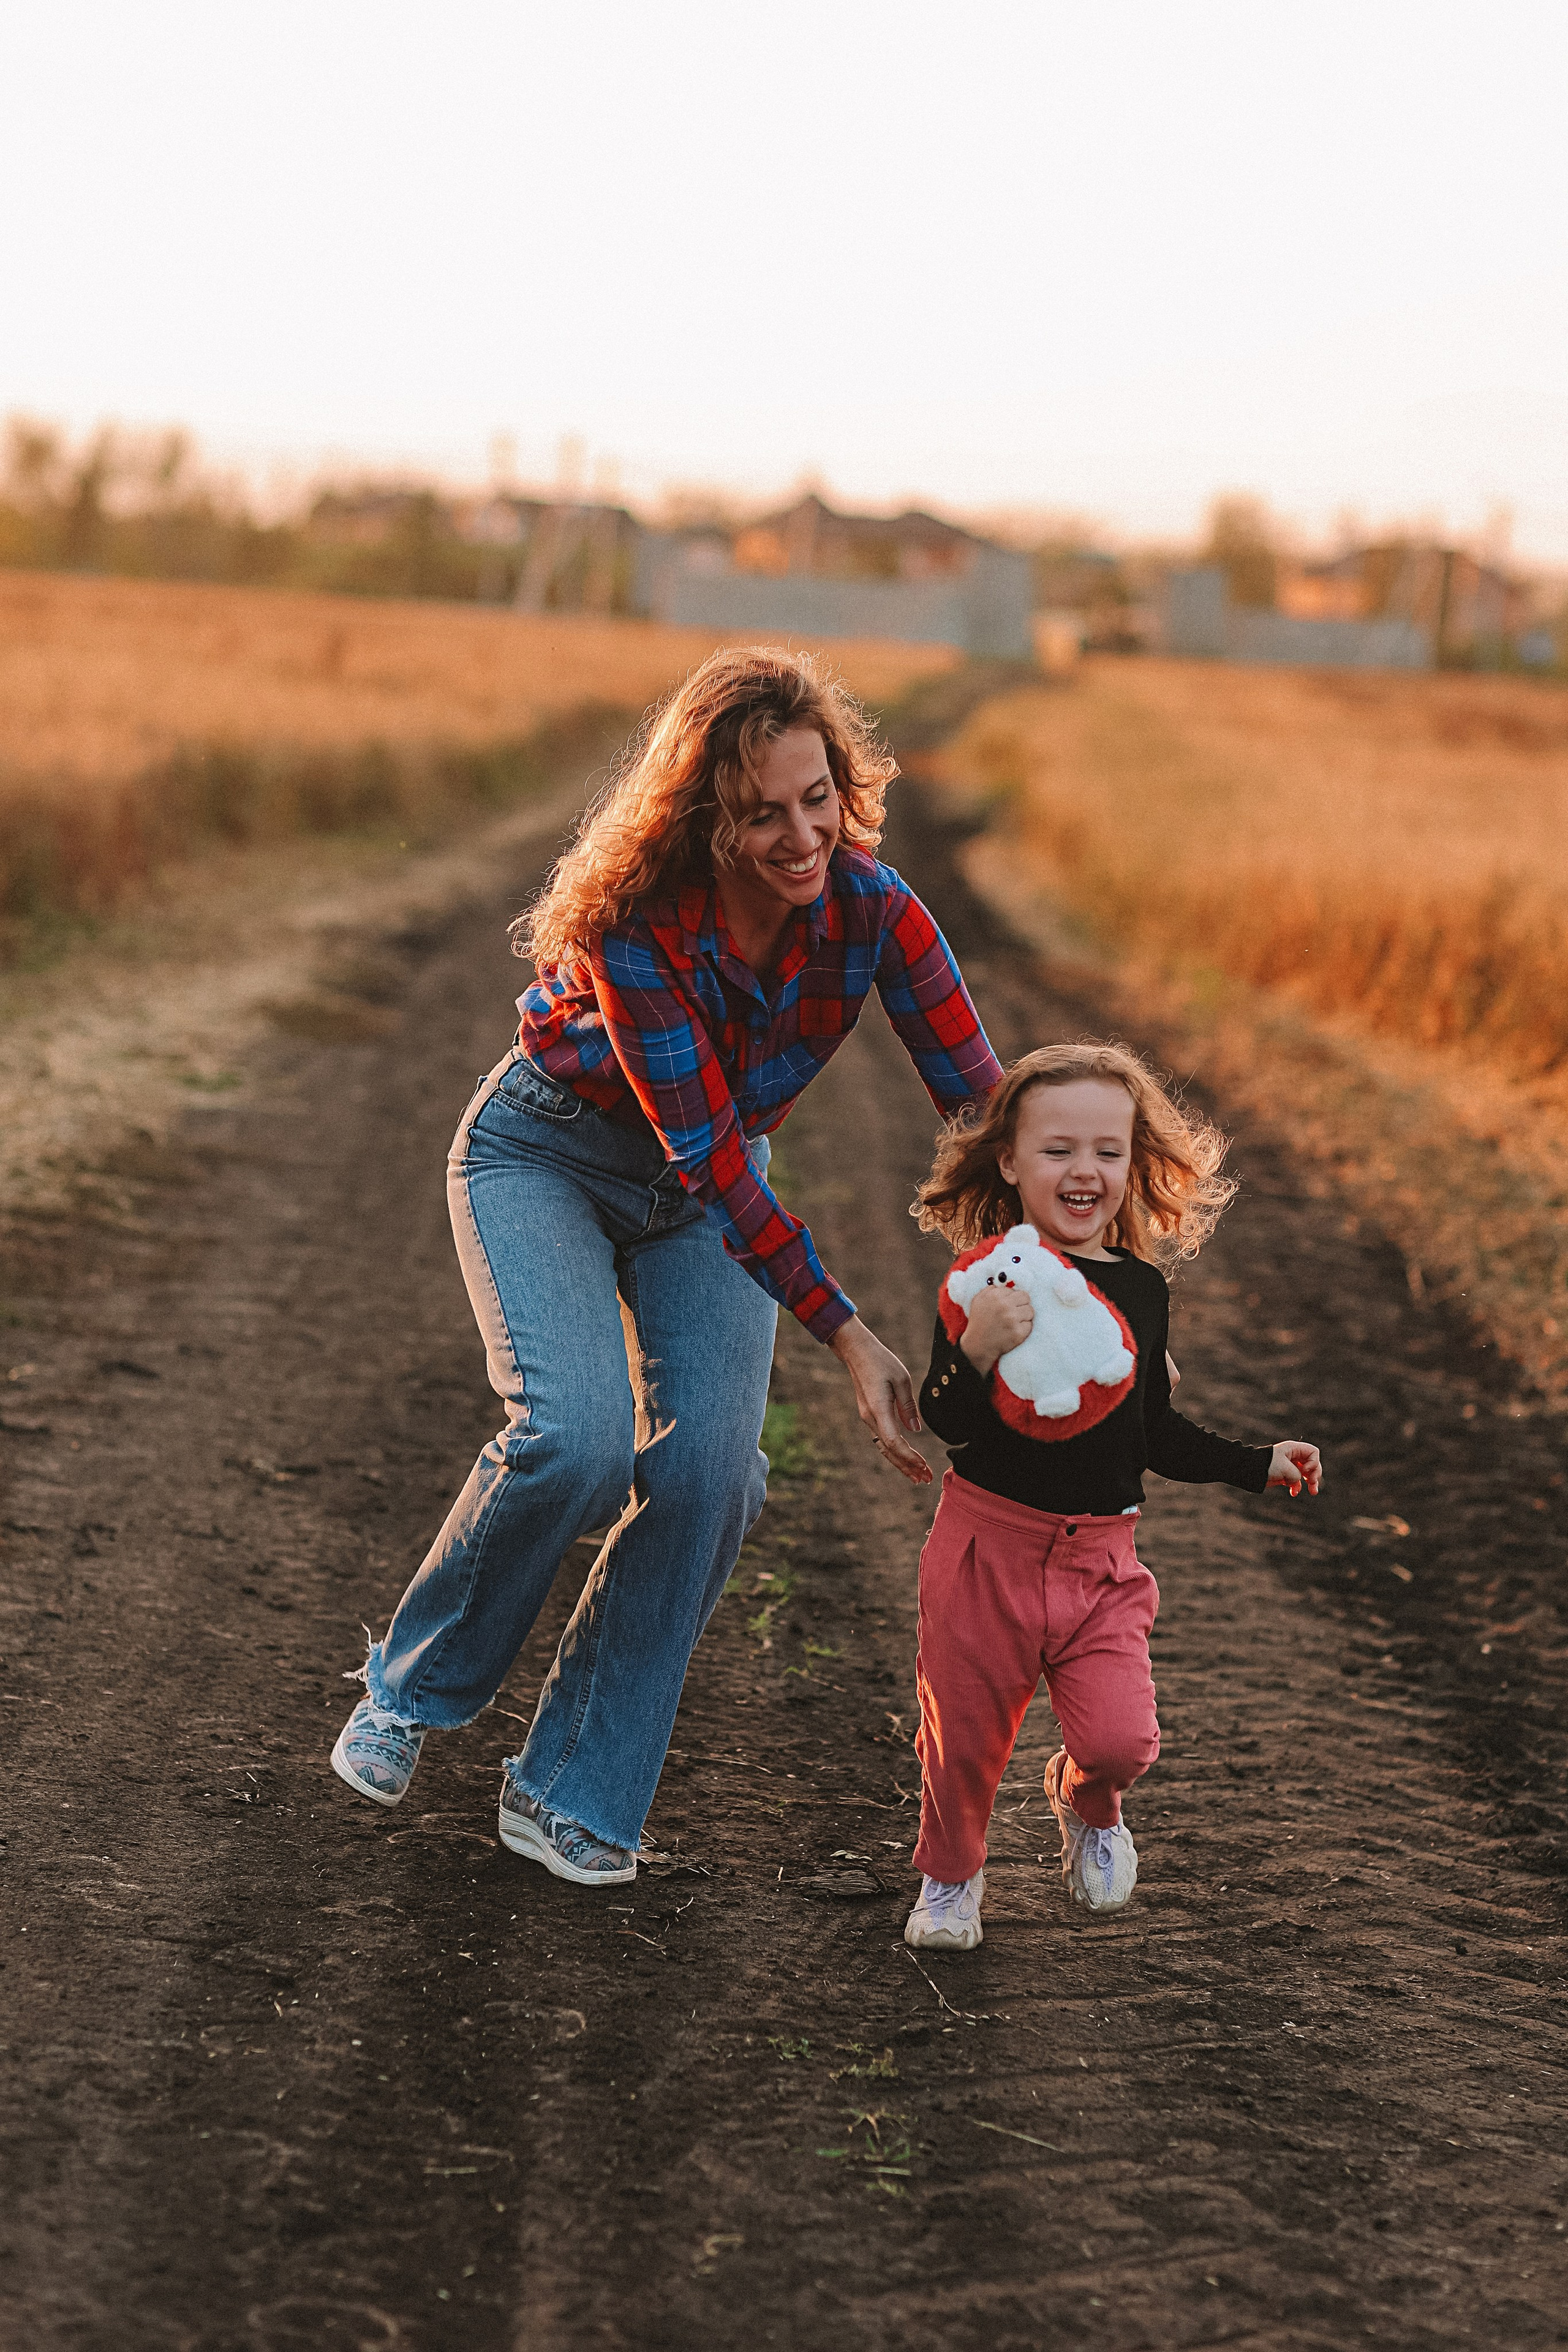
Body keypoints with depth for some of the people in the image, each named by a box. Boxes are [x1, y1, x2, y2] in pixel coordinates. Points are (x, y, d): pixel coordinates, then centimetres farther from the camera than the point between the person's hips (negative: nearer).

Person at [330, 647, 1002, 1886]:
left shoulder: (874, 910, -22)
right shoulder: (632, 919, -33)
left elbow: (984, 1105, -20)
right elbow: (708, 1156, -32)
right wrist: (847, 1337, -36)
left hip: (716, 1183, 4)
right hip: (545, 1156, -4)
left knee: (711, 1462, -15)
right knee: (579, 1433, -25)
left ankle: (574, 1790, 2)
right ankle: (413, 1688, 3)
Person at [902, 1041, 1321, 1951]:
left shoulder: (1141, 1288, 4)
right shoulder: (986, 1280, -10)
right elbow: (949, 1423, -17)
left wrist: (1259, 1464, 10)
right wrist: (978, 1349, -34)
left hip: (1101, 1552, 3)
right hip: (989, 1542, -2)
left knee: (1123, 1739, -8)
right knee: (967, 1730, 7)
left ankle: (1088, 1804, 27)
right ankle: (950, 1875, 34)